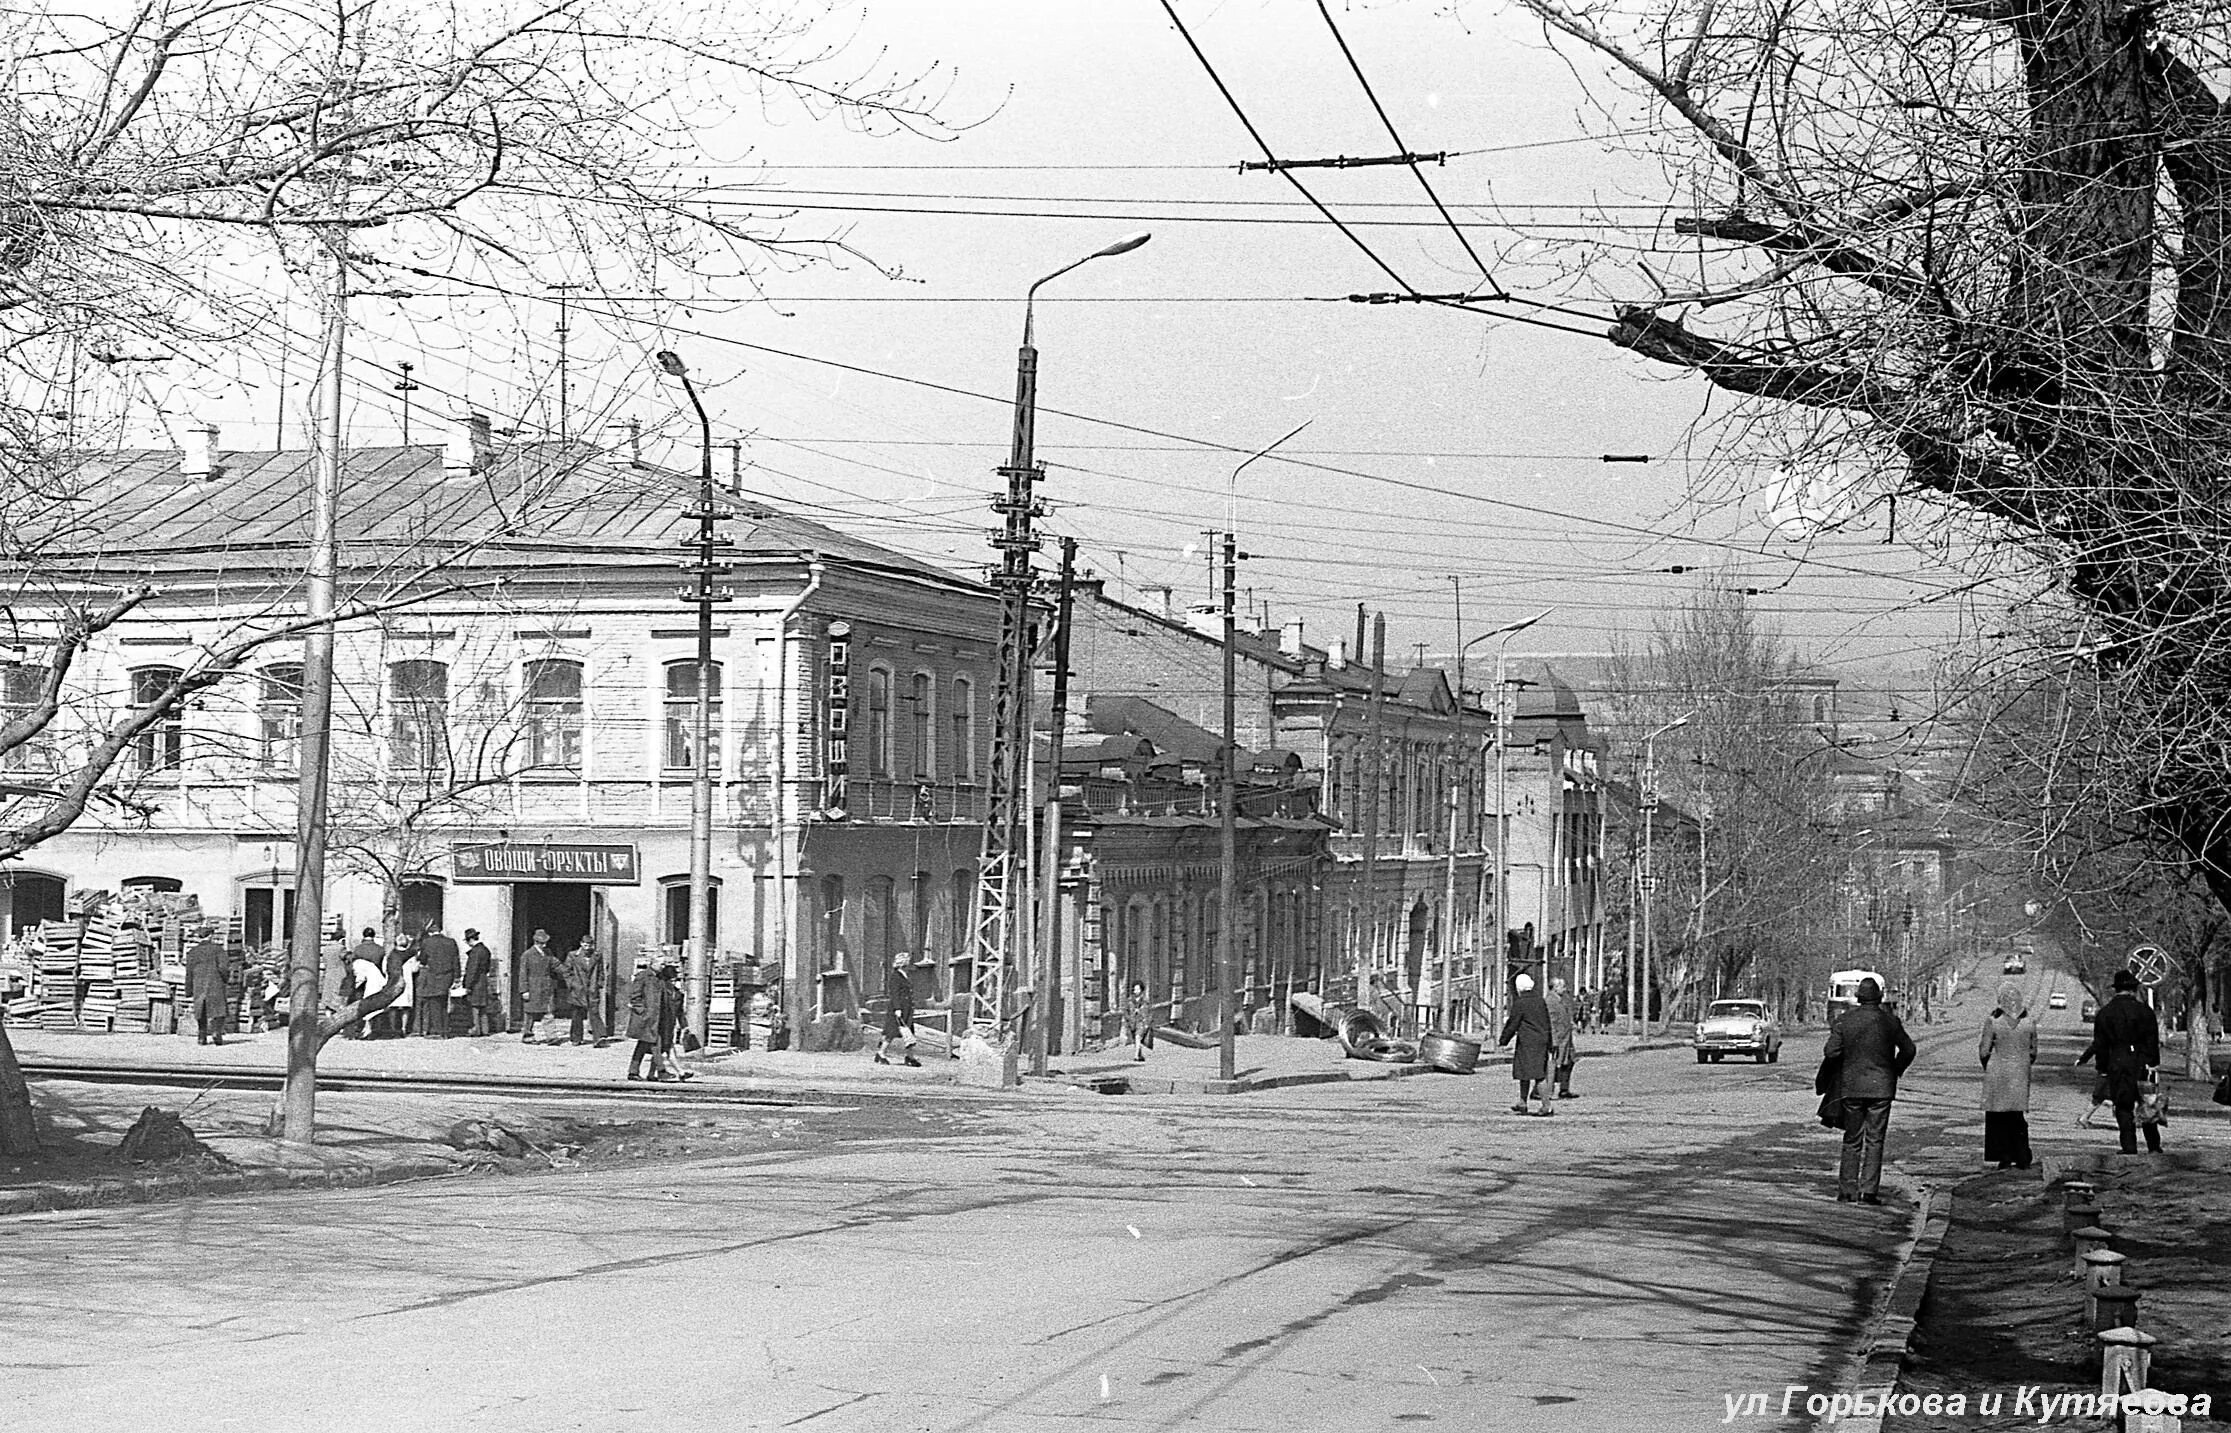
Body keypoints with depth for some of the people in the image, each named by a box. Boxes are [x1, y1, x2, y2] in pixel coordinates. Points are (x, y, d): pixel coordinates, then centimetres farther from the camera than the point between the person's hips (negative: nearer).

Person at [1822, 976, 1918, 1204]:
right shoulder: (1889, 1021, -4)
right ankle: (1869, 1190, -3)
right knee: (1874, 1139, 3)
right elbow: (1908, 1049, 4)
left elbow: (1830, 1052, -7)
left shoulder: (1844, 1020, -4)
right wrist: (1896, 1070, 19)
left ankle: (1847, 1190, 8)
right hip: (1881, 1087, -1)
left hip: (1851, 1086, 1)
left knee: (1852, 1140, 10)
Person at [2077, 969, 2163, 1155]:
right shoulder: (2144, 1011, -1)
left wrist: (2102, 1070, 11)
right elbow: (2152, 1042, -1)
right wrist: (2153, 1065, 4)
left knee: (2123, 1109, 3)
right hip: (2141, 1064, 0)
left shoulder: (2104, 1013, 4)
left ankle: (2129, 1148, -2)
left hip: (2117, 1065, 0)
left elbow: (2100, 1045, 6)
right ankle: (2154, 1147, 11)